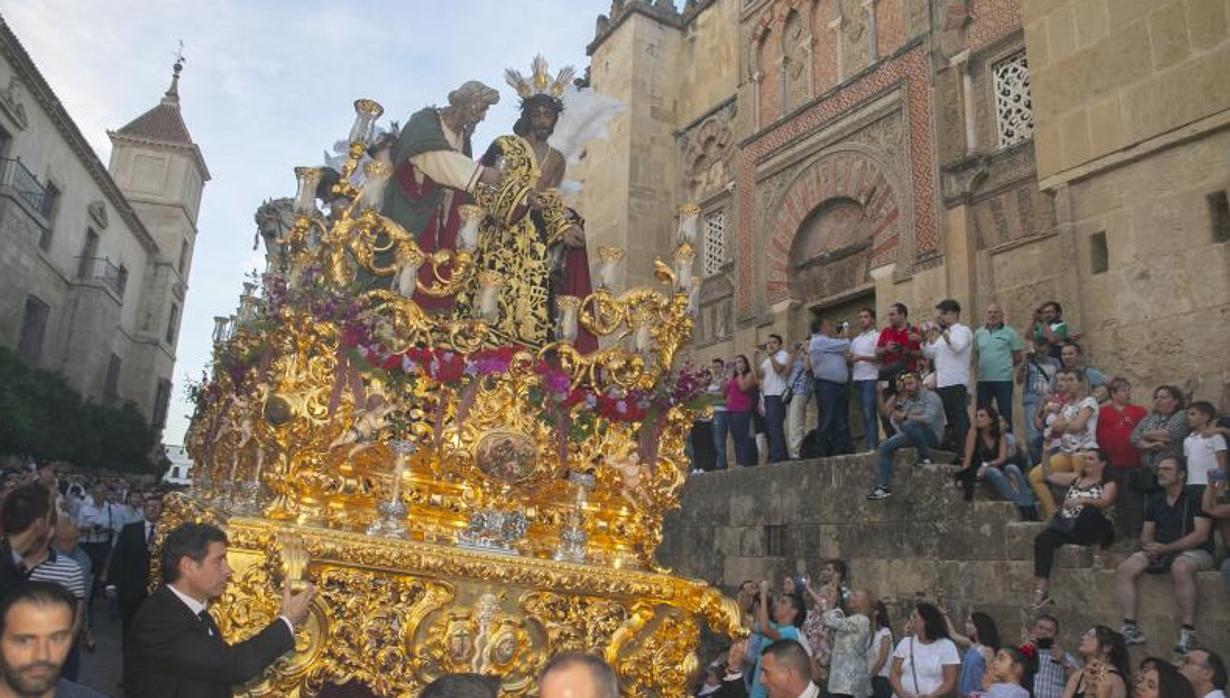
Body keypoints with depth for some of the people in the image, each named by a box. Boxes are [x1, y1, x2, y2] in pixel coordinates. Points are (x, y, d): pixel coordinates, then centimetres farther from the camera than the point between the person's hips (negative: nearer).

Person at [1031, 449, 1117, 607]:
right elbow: (1048, 475, 25)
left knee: (1090, 510, -40)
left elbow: (1104, 502, -11)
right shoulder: (1075, 478, 25)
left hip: (1090, 530, -4)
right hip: (1065, 526, 4)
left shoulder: (1108, 484, 9)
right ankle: (1041, 590, -37)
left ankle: (1096, 546, -18)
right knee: (1042, 540, -28)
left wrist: (1081, 500, -28)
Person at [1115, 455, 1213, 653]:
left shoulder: (1196, 498, -4)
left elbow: (1201, 535, -13)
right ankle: (1130, 628, -21)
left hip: (1195, 551, -6)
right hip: (1160, 552, 6)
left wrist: (1165, 548, -19)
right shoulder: (1155, 500, 16)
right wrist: (1148, 546, -10)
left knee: (1180, 567, -40)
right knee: (1125, 569, -18)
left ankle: (1188, 632, -33)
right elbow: (1146, 533, 16)